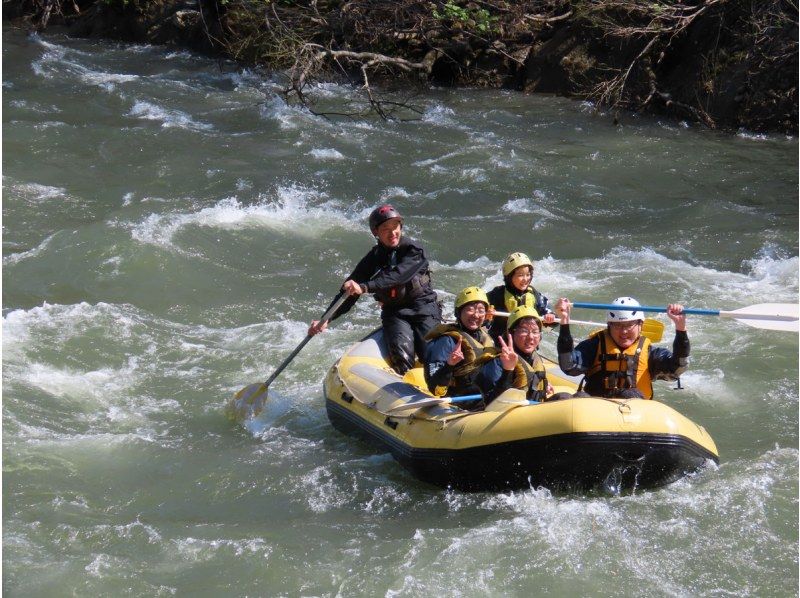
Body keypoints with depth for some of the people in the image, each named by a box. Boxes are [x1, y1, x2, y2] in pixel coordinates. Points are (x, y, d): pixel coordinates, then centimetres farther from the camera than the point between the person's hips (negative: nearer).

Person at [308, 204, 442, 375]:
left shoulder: (413, 250, -7)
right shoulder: (373, 259, 4)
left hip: (424, 308, -2)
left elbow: (398, 276, -25)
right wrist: (327, 319, -12)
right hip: (394, 313, 2)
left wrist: (365, 287, -38)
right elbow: (348, 292, 1)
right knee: (401, 353, -26)